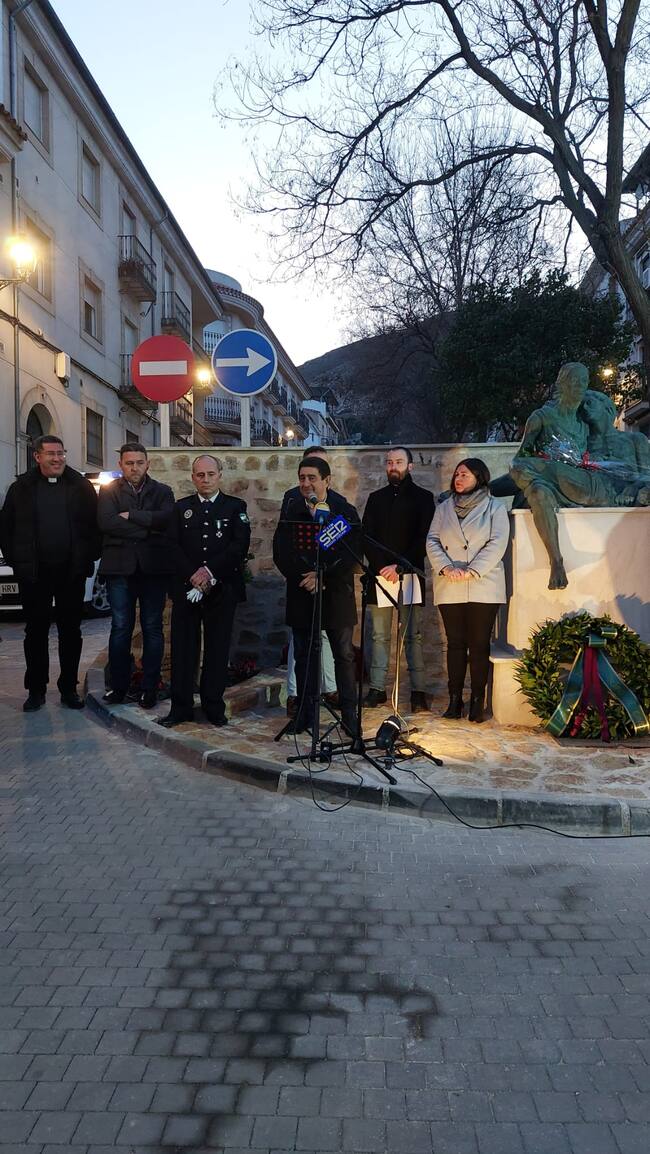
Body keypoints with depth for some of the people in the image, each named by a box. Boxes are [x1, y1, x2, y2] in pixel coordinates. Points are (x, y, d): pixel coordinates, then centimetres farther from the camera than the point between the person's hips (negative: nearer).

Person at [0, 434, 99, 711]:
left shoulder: (81, 486, 3)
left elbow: (95, 524, 5)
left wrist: (88, 558, -2)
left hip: (72, 573, 0)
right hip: (34, 574, 0)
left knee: (71, 632, 7)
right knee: (36, 633, 7)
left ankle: (69, 688, 17)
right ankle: (36, 690, 16)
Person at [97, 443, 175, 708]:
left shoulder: (162, 492, 10)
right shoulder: (108, 490, 7)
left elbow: (166, 518, -11)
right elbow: (106, 522, -11)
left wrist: (130, 515, -11)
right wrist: (148, 528, -11)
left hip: (153, 568, 1)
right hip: (119, 567, 0)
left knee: (152, 628, 4)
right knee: (120, 627, 4)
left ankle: (149, 688, 10)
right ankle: (118, 686, 13)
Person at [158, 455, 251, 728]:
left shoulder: (236, 507, 6)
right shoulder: (181, 508, 12)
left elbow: (240, 545, -5)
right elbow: (173, 546, 3)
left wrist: (209, 571, -13)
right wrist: (194, 575, -11)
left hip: (222, 588, -1)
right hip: (186, 587, 2)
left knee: (218, 649, 3)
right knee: (183, 648, 3)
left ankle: (214, 707, 12)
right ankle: (181, 707, 10)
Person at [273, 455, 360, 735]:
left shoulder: (345, 511, -2)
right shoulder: (291, 511, 4)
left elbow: (352, 553, -8)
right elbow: (281, 553, -1)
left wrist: (322, 576, -14)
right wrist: (305, 578, -12)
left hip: (336, 593, -2)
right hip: (301, 593, 2)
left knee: (344, 655, 3)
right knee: (304, 654, 7)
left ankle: (349, 714, 11)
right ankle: (304, 713, 16)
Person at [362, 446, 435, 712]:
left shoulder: (422, 497, 5)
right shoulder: (376, 498, 15)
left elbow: (423, 539, -4)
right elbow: (366, 537, 8)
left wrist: (400, 566, -12)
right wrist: (380, 567, -7)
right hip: (379, 575, 3)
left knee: (412, 635, -4)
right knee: (379, 635, 4)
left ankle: (418, 690, -2)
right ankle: (377, 688, 8)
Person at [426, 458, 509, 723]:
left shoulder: (495, 508, 3)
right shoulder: (444, 508, 13)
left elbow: (497, 545, -7)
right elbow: (432, 541, 6)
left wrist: (471, 572, -16)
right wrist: (446, 568, -12)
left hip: (483, 588, -3)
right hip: (449, 589, 3)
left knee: (479, 644, 0)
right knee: (455, 643, 5)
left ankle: (478, 701, 6)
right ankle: (454, 699, 10)